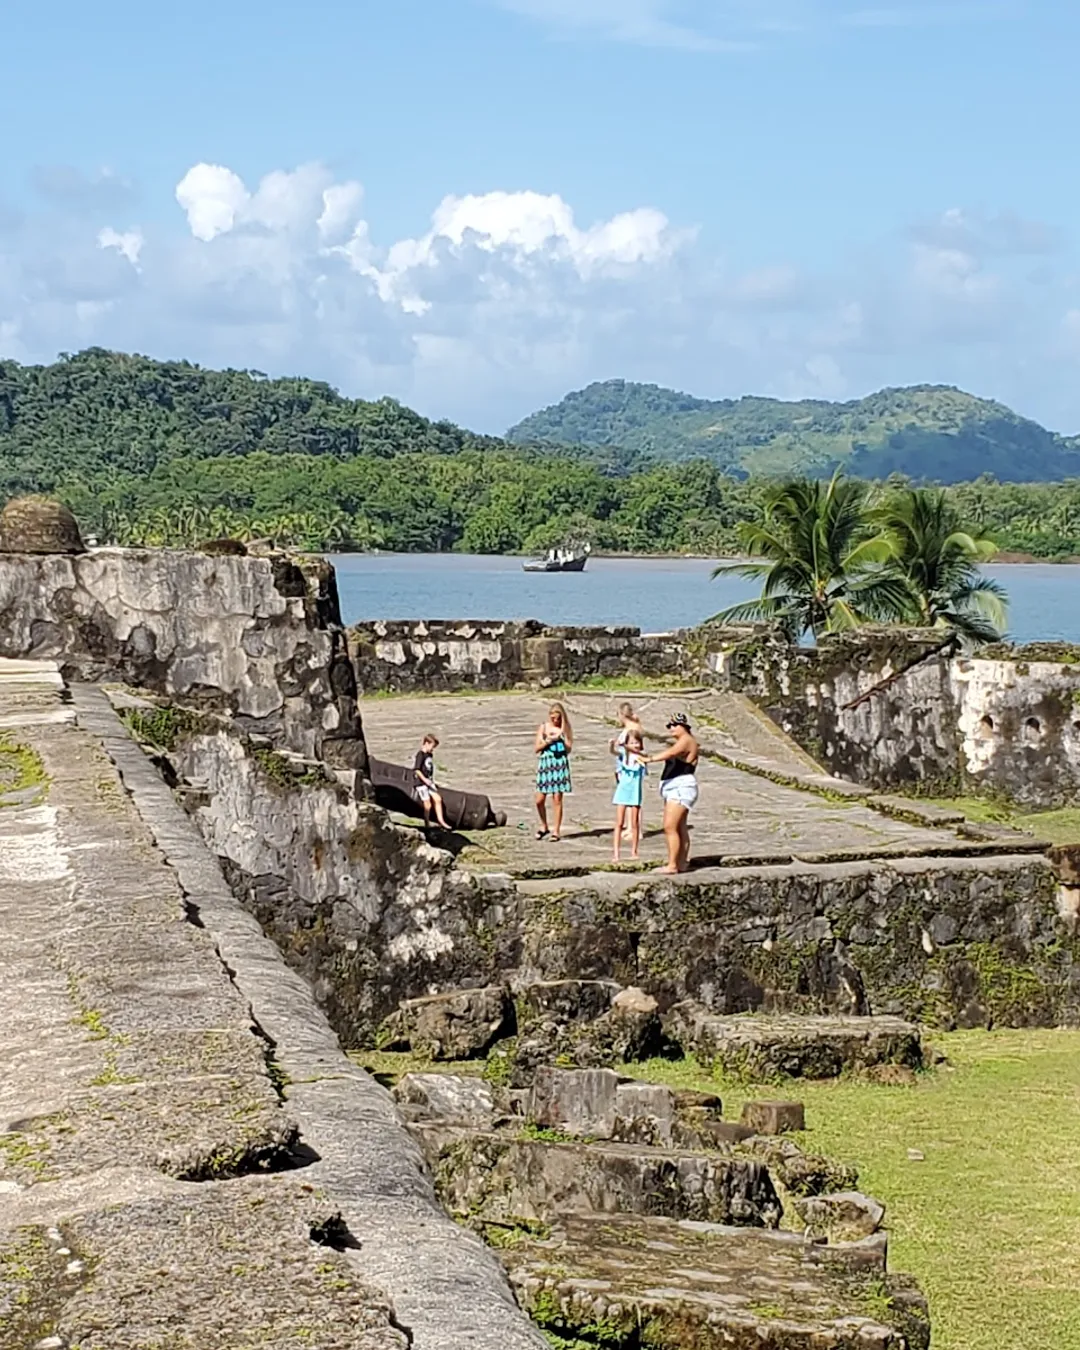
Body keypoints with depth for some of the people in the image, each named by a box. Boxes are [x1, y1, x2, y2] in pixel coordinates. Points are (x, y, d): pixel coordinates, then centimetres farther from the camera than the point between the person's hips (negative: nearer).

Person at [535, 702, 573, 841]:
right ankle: (544, 826, 21)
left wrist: (561, 737, -13)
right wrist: (548, 741, -12)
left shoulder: (565, 729, 4)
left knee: (557, 799, -3)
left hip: (560, 764, -1)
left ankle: (556, 831, 5)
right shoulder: (543, 727, 6)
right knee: (539, 800, -1)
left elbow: (569, 748, 0)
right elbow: (537, 748, 4)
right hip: (545, 764, 1)